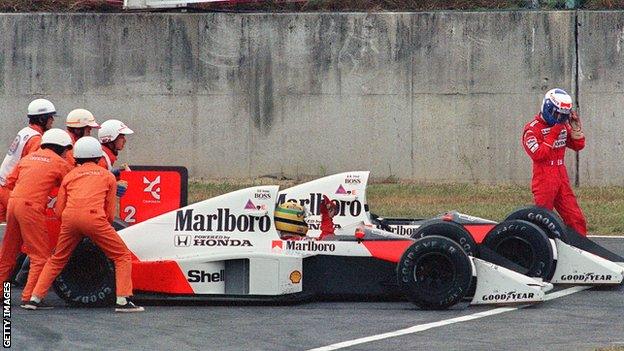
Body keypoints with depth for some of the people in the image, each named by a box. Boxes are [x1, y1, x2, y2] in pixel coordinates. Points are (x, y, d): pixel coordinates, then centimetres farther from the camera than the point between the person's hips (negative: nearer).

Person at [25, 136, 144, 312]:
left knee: (57, 260, 23)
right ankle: (123, 301, -5)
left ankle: (35, 298, 17)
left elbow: (59, 210, 20)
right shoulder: (108, 176, 21)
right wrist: (105, 228, 35)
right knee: (123, 257, 8)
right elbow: (110, 213, 17)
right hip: (93, 217, -3)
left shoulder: (69, 176, 25)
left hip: (69, 218, 3)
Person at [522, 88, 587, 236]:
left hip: (562, 180, 7)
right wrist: (553, 134, -19)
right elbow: (538, 155, -20)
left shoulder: (563, 126, 12)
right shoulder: (532, 129, -10)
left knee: (577, 221, 3)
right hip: (544, 182, -7)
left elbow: (578, 146, 16)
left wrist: (575, 127, 1)